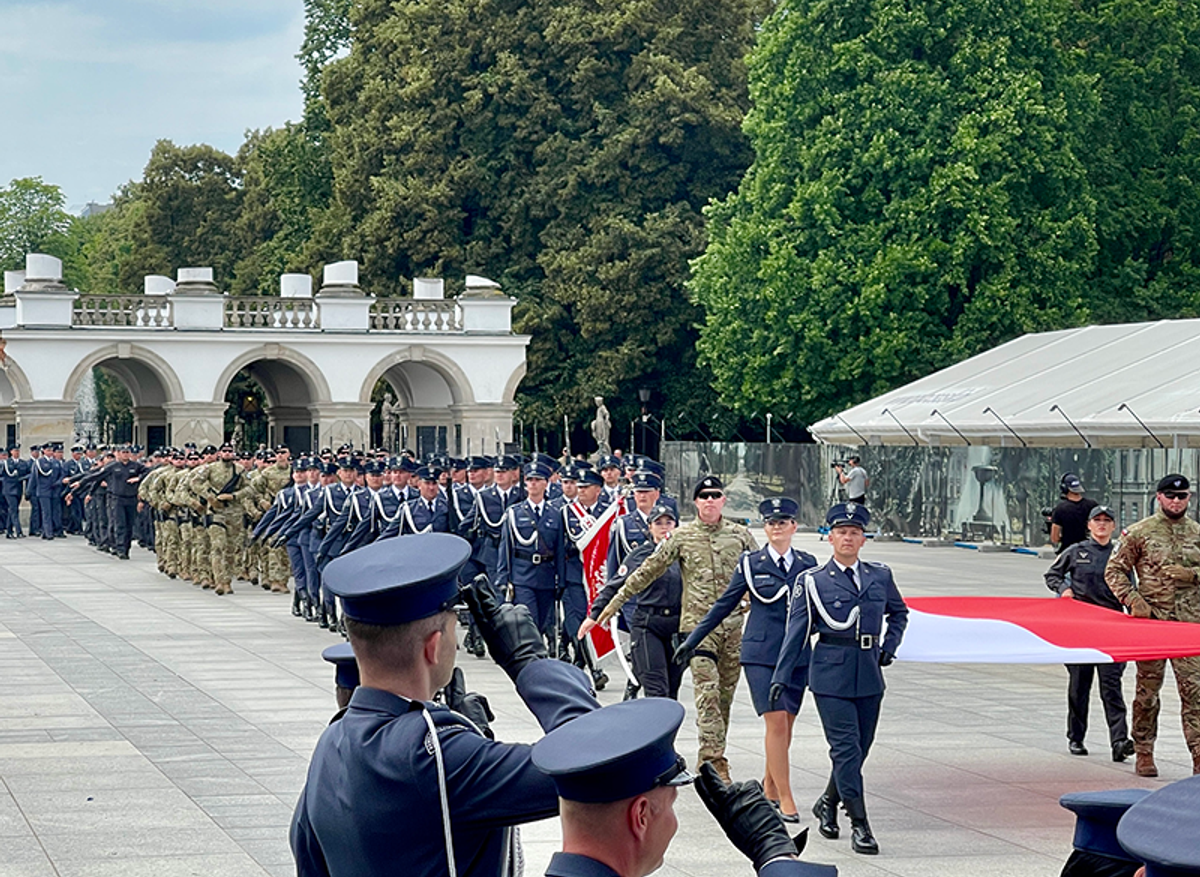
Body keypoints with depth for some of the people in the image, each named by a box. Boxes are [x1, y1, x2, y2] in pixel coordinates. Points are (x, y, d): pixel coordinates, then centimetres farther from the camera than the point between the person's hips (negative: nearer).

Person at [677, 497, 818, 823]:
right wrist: (692, 640, 9)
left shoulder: (808, 564, 7)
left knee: (785, 724, 8)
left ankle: (770, 786, 27)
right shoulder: (751, 563, 1)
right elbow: (725, 604, 7)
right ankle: (785, 798, -9)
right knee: (776, 722, -11)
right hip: (761, 653, -3)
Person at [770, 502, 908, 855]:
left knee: (860, 747, 11)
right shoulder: (813, 581, -1)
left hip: (869, 674, 4)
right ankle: (859, 825, -9)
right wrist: (781, 677, -5)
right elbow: (796, 632, -1)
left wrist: (889, 645, 10)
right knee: (846, 749, -10)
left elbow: (899, 613, 26)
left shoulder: (880, 576, 9)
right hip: (830, 674, -4)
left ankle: (828, 803, 34)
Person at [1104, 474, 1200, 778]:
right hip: (1150, 618, -2)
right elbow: (1114, 570, 4)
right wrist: (1133, 600, -9)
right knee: (1148, 690, 4)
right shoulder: (1139, 533, 3)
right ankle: (1144, 753, 14)